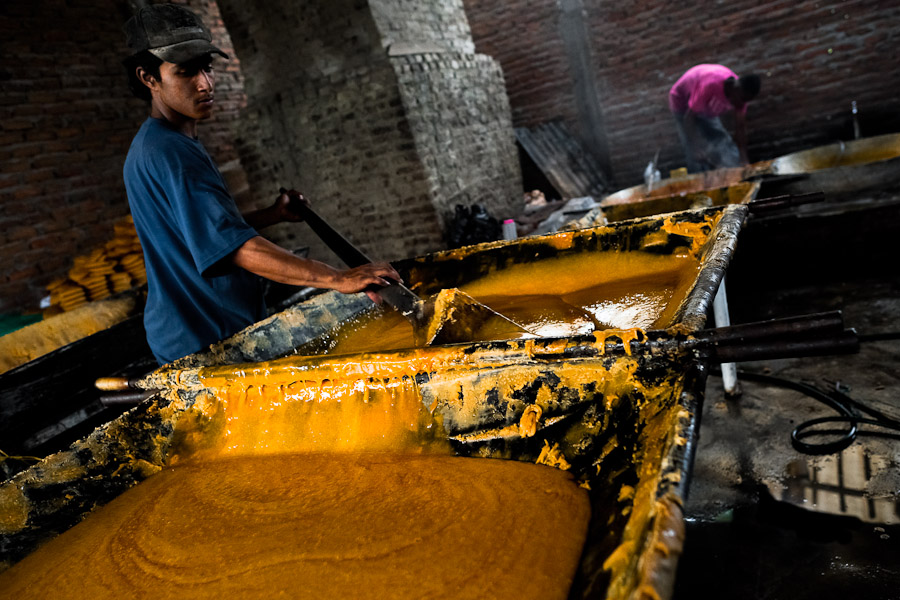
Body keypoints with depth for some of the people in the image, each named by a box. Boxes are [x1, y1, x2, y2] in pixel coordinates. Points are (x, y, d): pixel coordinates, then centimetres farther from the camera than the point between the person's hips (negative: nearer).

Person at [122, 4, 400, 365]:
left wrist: (272, 215, 8)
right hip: (201, 346, -10)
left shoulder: (152, 145, 12)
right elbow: (236, 247, -34)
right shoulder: (170, 154, -23)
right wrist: (337, 279, -40)